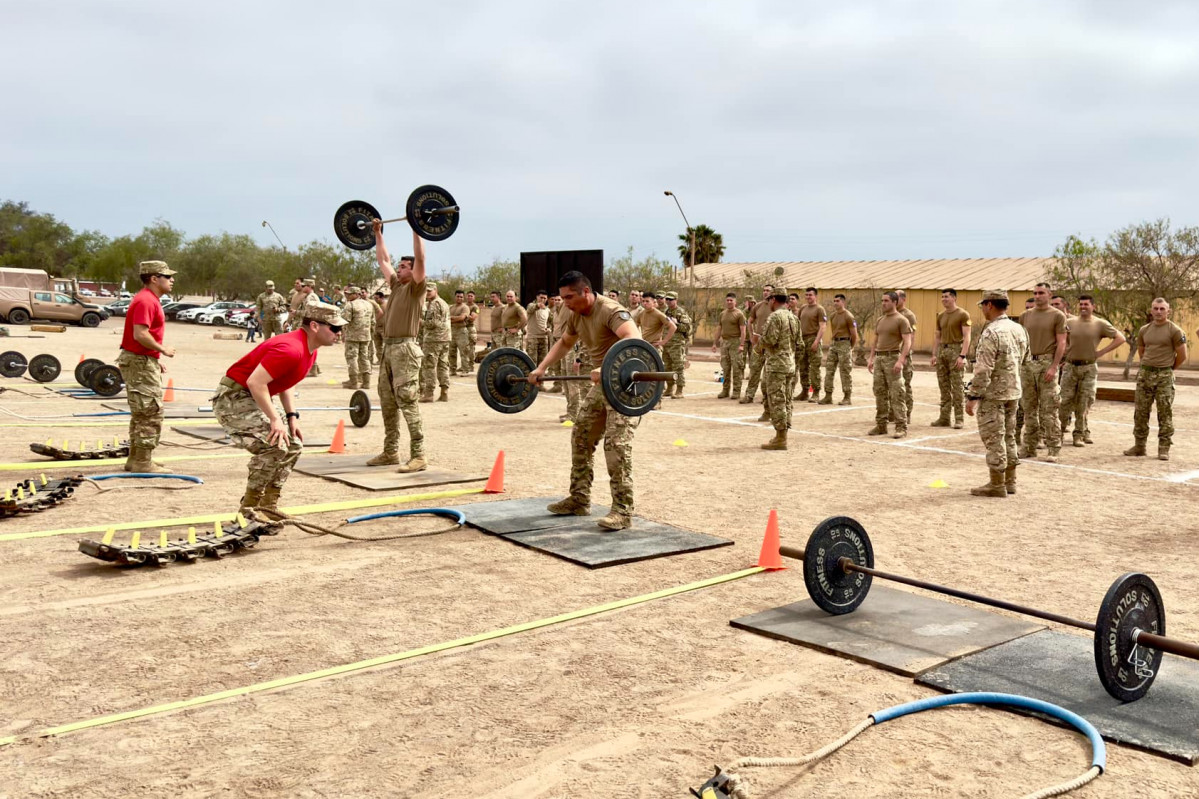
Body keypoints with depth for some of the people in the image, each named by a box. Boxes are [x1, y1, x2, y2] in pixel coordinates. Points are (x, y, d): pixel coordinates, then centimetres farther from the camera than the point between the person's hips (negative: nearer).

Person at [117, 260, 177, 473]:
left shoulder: (149, 300, 16)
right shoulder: (146, 301, -18)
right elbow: (140, 334, -27)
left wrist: (156, 358, 17)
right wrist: (163, 349, -15)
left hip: (144, 361, 11)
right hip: (140, 363, -11)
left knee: (142, 415, 17)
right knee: (151, 414, -7)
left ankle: (135, 459, 25)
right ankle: (142, 463, -3)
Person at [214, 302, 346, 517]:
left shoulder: (310, 350, 5)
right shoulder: (291, 349, -27)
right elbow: (255, 382, -32)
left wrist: (292, 416, 5)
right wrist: (275, 419, -28)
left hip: (254, 399, 11)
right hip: (232, 397, -11)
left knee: (293, 445, 10)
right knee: (274, 446, -23)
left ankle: (268, 507, 16)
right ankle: (249, 510, -11)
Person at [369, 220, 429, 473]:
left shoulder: (416, 287, -3)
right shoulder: (396, 284, 18)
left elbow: (420, 258, -16)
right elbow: (383, 259, 29)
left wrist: (416, 230, -15)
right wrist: (378, 233, 31)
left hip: (405, 349, -9)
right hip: (388, 348, 9)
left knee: (407, 401, -13)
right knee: (388, 402, 12)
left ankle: (418, 456, -12)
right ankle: (390, 452, 21)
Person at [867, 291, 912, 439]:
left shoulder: (901, 320, -5)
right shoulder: (880, 320, 16)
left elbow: (907, 342, -12)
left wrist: (900, 360, -23)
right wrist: (871, 358, 13)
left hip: (892, 358, -7)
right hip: (879, 358, 7)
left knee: (896, 394, -8)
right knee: (880, 393, 8)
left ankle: (901, 427, -6)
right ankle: (881, 425, 14)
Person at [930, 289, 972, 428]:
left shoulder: (963, 314, -4)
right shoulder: (940, 316, 15)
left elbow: (966, 337, -10)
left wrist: (962, 356, -18)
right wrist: (934, 355, 9)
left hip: (956, 350, -6)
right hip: (942, 350, 6)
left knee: (957, 387, -5)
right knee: (944, 387, 7)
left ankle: (958, 419, -3)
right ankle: (944, 418, 11)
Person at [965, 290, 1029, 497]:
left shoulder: (991, 333, -19)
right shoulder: (1019, 329, 6)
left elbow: (983, 370, -22)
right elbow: (1025, 360, 15)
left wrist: (973, 397, -18)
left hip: (993, 394, -8)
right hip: (1014, 392, 8)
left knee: (993, 439, -1)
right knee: (1008, 437, 17)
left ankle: (997, 485, 4)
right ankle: (1009, 481, 24)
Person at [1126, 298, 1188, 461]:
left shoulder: (1175, 331, -6)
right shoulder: (1144, 330, 9)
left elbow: (1182, 356, -3)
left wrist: (1167, 369, 7)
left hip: (1164, 376, -5)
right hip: (1144, 374, 5)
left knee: (1165, 413, -2)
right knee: (1141, 411, 7)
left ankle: (1164, 449, 2)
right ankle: (1139, 446, 16)